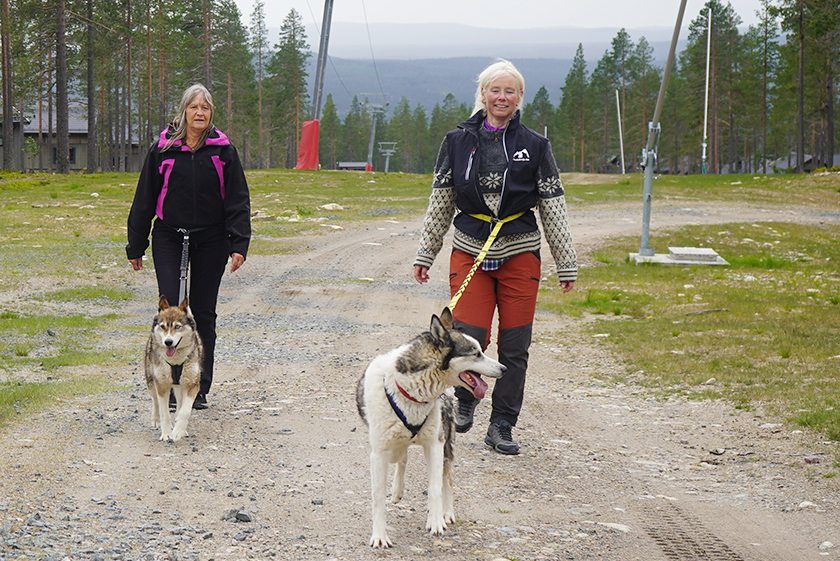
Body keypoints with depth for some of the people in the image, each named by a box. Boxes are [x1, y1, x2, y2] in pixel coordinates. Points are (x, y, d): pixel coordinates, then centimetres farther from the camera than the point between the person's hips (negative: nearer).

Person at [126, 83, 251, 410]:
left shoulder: (223, 151, 1)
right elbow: (144, 199, 7)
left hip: (211, 242, 0)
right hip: (169, 239, 0)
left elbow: (237, 201, 1)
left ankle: (200, 388, 14)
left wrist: (239, 244, -9)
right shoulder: (163, 149, 1)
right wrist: (136, 246, 7)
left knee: (203, 313, 5)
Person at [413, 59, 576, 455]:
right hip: (470, 250, 0)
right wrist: (425, 254, 10)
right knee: (469, 338, -9)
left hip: (519, 252, 0)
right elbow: (440, 203, 11)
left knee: (515, 346, 1)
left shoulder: (534, 146, 4)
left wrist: (567, 264, 5)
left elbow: (553, 209, 6)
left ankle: (502, 426, 14)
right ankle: (466, 399, 21)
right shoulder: (457, 141, 5)